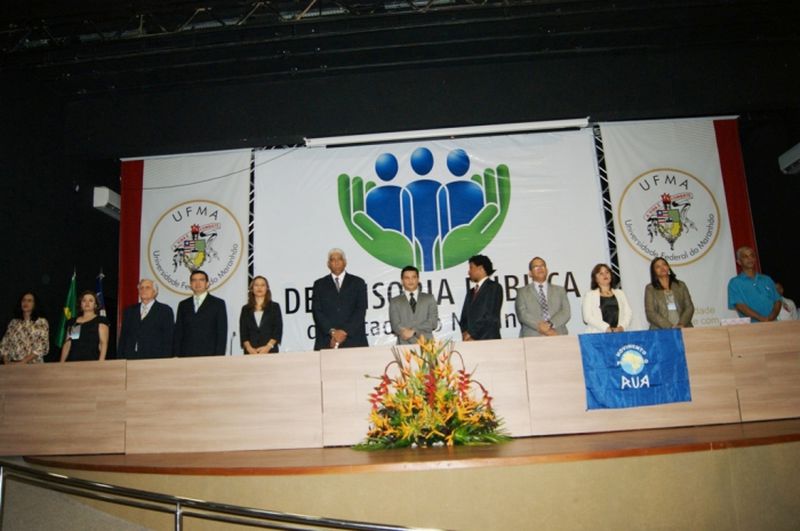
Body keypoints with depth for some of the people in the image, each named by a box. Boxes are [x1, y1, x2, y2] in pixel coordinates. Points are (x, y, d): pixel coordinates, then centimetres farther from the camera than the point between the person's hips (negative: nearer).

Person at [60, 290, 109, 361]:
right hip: (73, 360, 4)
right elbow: (67, 344, 18)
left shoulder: (100, 321, 5)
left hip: (92, 361, -4)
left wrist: (100, 364, -14)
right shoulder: (72, 322, 19)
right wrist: (61, 364, 9)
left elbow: (103, 343, -3)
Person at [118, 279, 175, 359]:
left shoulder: (165, 310, 4)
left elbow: (168, 339, -1)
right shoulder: (129, 311, 17)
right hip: (130, 358, 3)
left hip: (154, 359, -3)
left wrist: (165, 361, -10)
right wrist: (120, 358, 5)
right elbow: (123, 338, 15)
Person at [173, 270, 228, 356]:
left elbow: (222, 332, 0)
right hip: (186, 356, 3)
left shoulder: (218, 303, 5)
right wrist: (176, 355, 2)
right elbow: (178, 332, 12)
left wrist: (219, 356, -8)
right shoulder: (183, 305, 14)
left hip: (209, 355, -2)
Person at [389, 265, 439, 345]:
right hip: (405, 345, -1)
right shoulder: (395, 302, 11)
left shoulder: (429, 298, 14)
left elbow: (433, 323, 5)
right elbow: (395, 325, 0)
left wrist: (413, 331, -9)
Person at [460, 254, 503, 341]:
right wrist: (465, 333, -4)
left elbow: (490, 316, -9)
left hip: (488, 340, -5)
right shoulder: (471, 292, 22)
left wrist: (471, 334, -8)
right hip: (470, 341, 5)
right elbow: (464, 317, 16)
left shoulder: (494, 287, 0)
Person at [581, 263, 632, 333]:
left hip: (618, 334, 2)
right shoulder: (590, 295, 8)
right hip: (597, 334, -2)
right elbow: (588, 317, -4)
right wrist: (607, 328, -15)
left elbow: (628, 314, 11)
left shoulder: (620, 294, 19)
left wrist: (622, 327, -8)